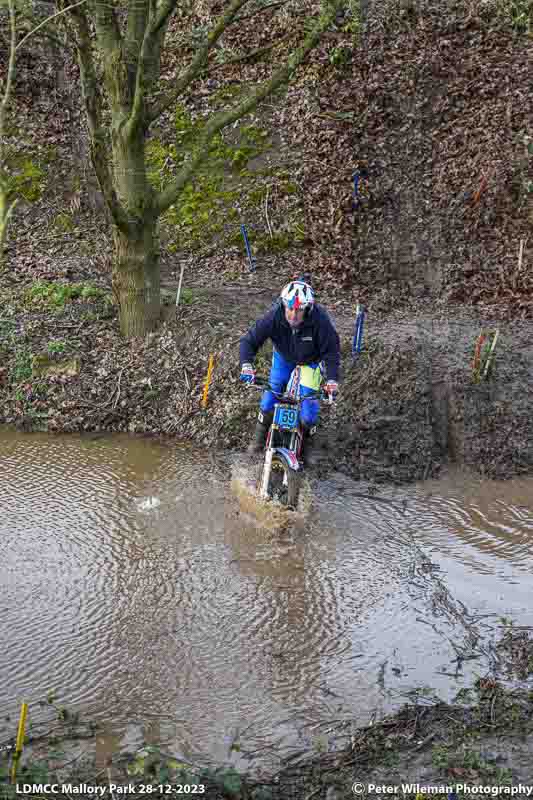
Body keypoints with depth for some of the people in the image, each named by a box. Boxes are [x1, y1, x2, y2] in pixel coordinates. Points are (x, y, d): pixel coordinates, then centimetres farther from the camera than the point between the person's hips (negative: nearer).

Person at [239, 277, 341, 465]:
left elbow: (331, 350, -28)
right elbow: (249, 340, -28)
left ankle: (310, 441, 16)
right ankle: (261, 433, 23)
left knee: (309, 399, -10)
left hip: (310, 360, -1)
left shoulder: (319, 320, -37)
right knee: (271, 392, -4)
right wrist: (246, 364, -46)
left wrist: (332, 379, -40)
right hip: (283, 356, 2)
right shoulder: (274, 317, -34)